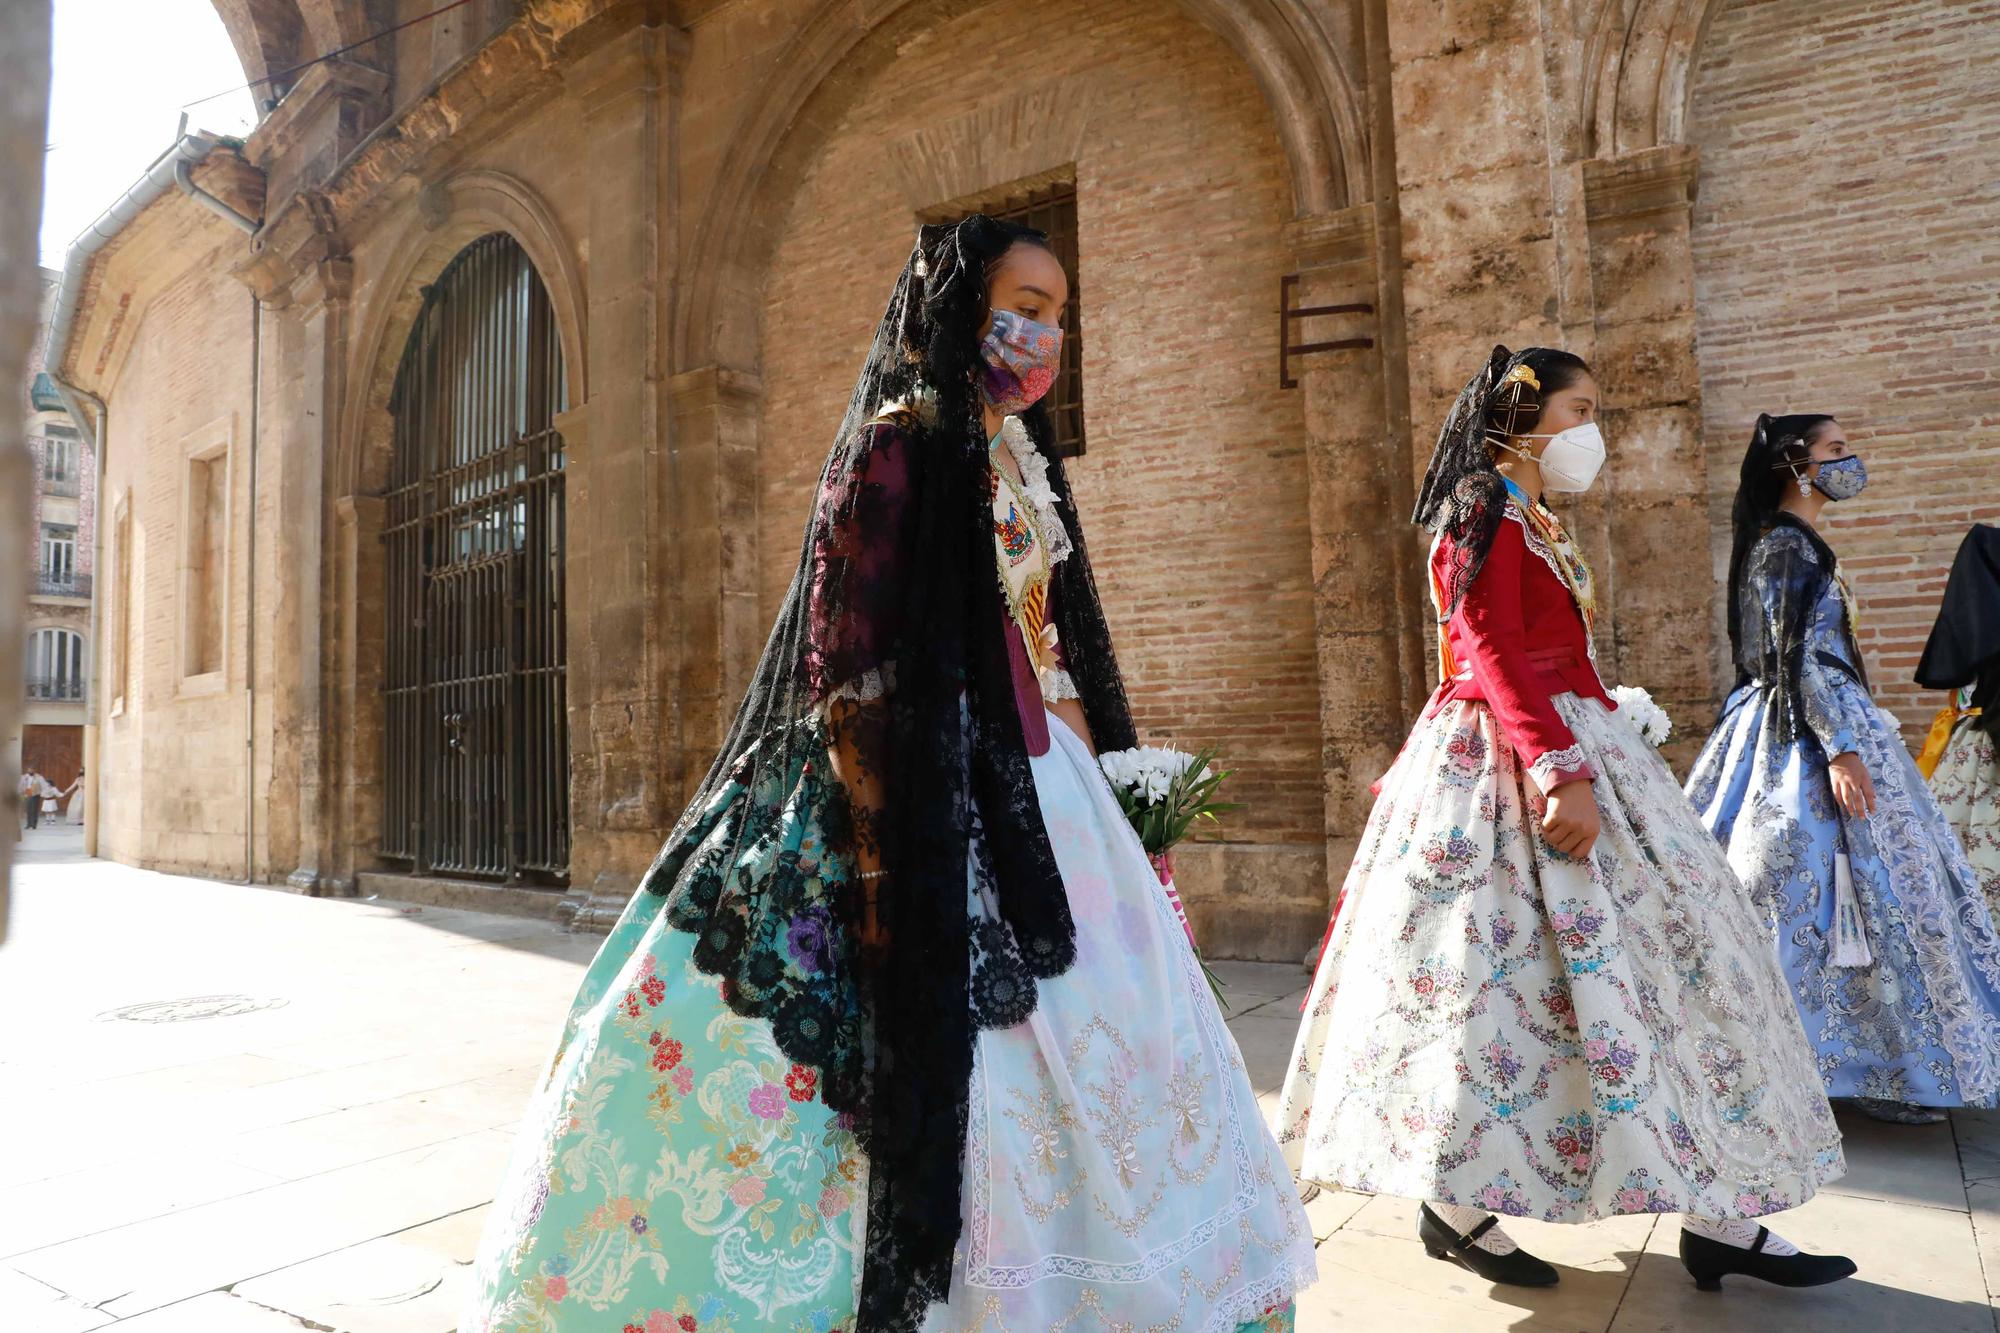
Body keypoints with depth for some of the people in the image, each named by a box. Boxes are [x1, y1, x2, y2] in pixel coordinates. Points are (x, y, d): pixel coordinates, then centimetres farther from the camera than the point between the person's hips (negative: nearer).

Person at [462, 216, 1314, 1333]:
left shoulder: (1020, 456, 16)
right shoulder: (900, 444, -8)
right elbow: (849, 659, -15)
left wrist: (1101, 773, 15)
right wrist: (885, 852, -20)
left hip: (1040, 787, 9)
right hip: (941, 792, -9)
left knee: (1072, 1050, 14)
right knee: (971, 1064, -3)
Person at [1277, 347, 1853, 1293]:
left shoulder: (1535, 526, 21)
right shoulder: (1485, 516, -9)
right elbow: (1495, 658, -20)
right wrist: (1560, 773, -29)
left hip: (1564, 749, 10)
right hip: (1506, 762, -10)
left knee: (1670, 942, 8)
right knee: (1501, 967, -7)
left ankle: (1720, 1217, 16)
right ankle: (1454, 1203, 8)